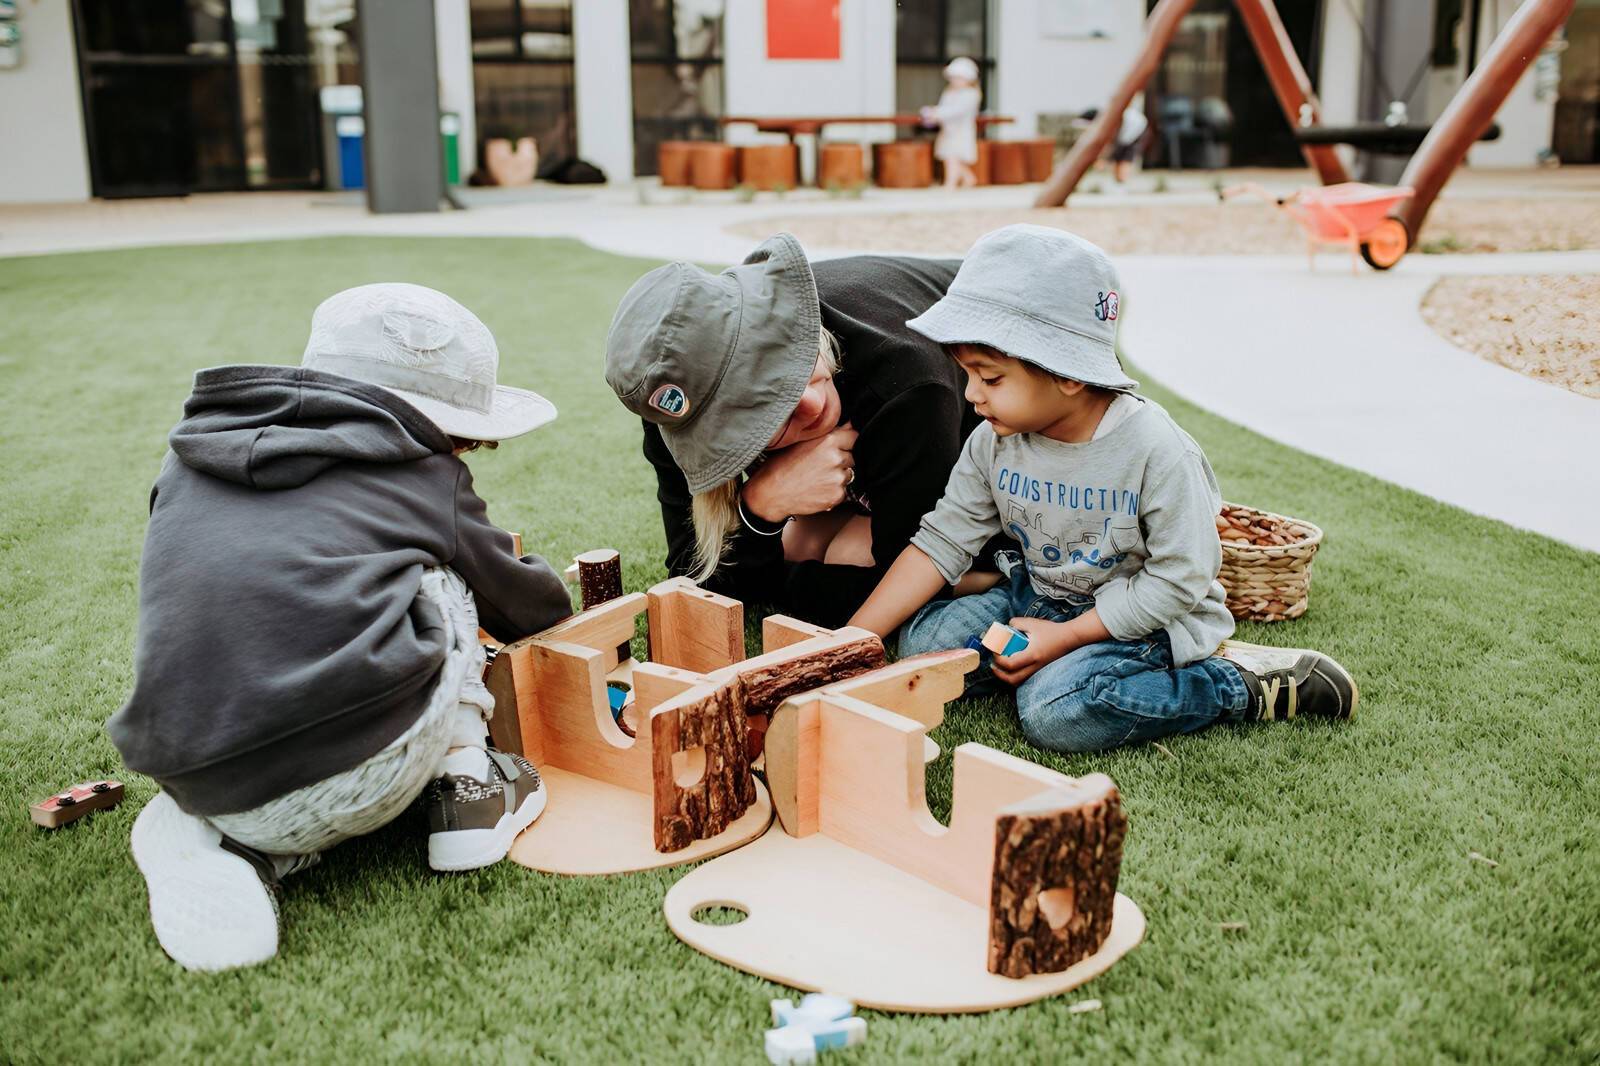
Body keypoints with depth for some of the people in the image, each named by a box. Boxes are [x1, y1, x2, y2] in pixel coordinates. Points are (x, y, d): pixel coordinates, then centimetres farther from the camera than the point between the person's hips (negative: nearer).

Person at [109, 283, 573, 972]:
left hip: (201, 784, 4)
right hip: (365, 778, -3)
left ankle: (203, 842, 10)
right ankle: (465, 788, 16)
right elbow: (531, 605, 26)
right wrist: (545, 586, 50)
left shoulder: (187, 463, 21)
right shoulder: (425, 478, 11)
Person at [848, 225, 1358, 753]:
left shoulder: (1155, 450, -24)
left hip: (1149, 617, -6)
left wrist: (1065, 636, -22)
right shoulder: (993, 442, -7)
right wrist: (850, 643, -12)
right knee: (920, 641, -9)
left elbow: (1180, 580, -20)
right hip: (1038, 597, 6)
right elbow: (941, 541, -4)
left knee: (1055, 713, -31)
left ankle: (1242, 684, -12)